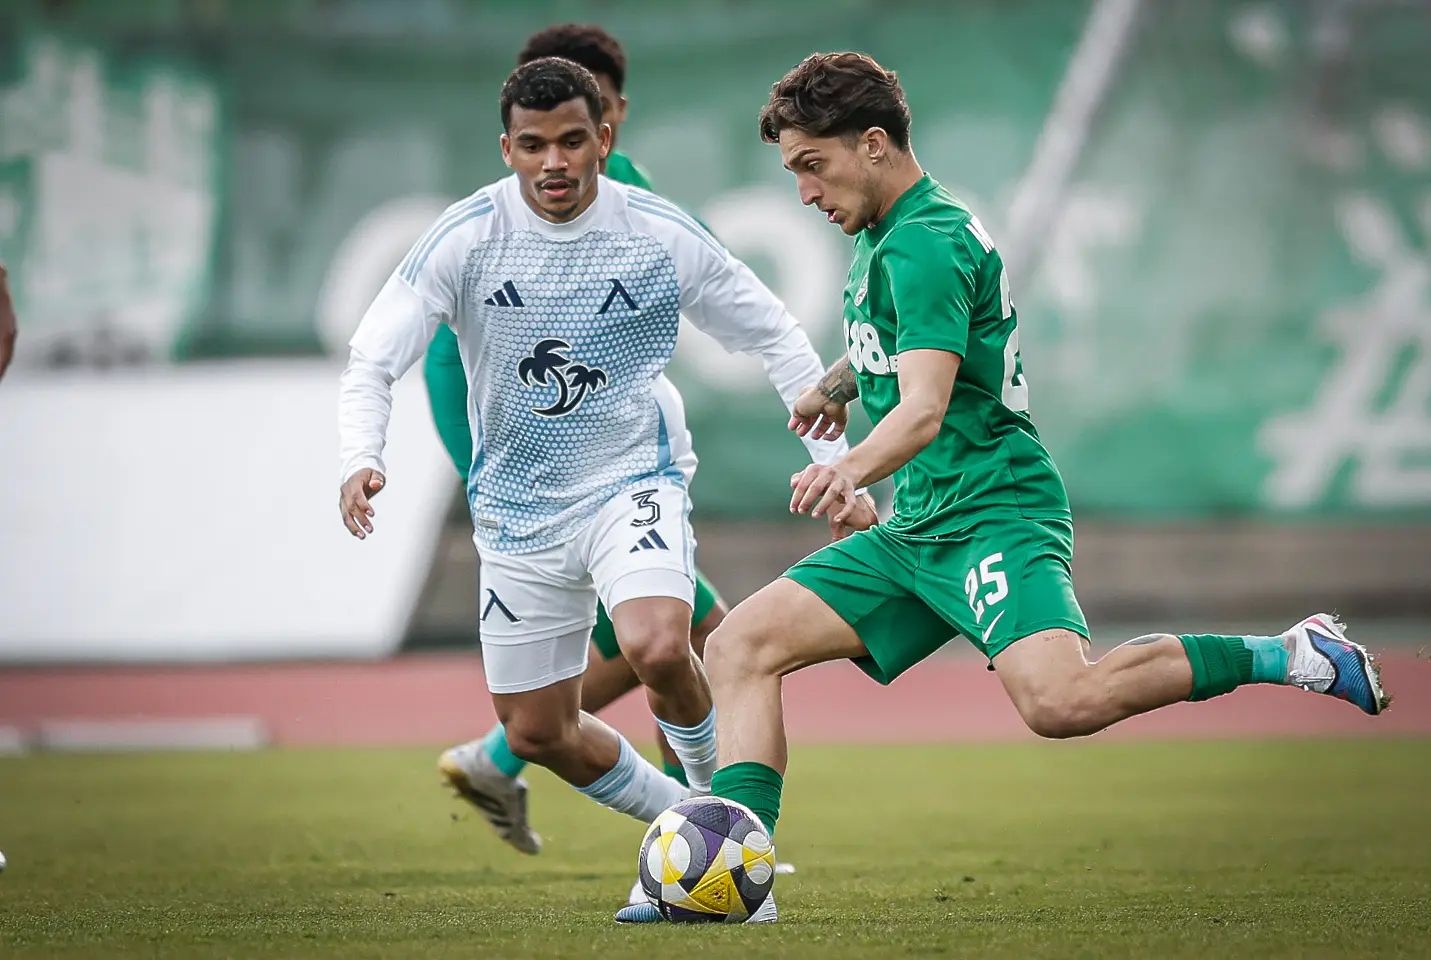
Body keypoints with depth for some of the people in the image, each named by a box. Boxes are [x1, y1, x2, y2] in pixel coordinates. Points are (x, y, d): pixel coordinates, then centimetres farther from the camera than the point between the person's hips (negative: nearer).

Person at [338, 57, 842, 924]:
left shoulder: (660, 234, -10)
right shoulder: (467, 237, -12)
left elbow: (775, 337, 2)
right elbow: (374, 359, -13)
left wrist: (833, 461, -4)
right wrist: (361, 459, -32)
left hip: (633, 479, -2)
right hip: (518, 507, 3)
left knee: (658, 648, -30)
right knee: (538, 733, 8)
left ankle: (720, 795, 0)